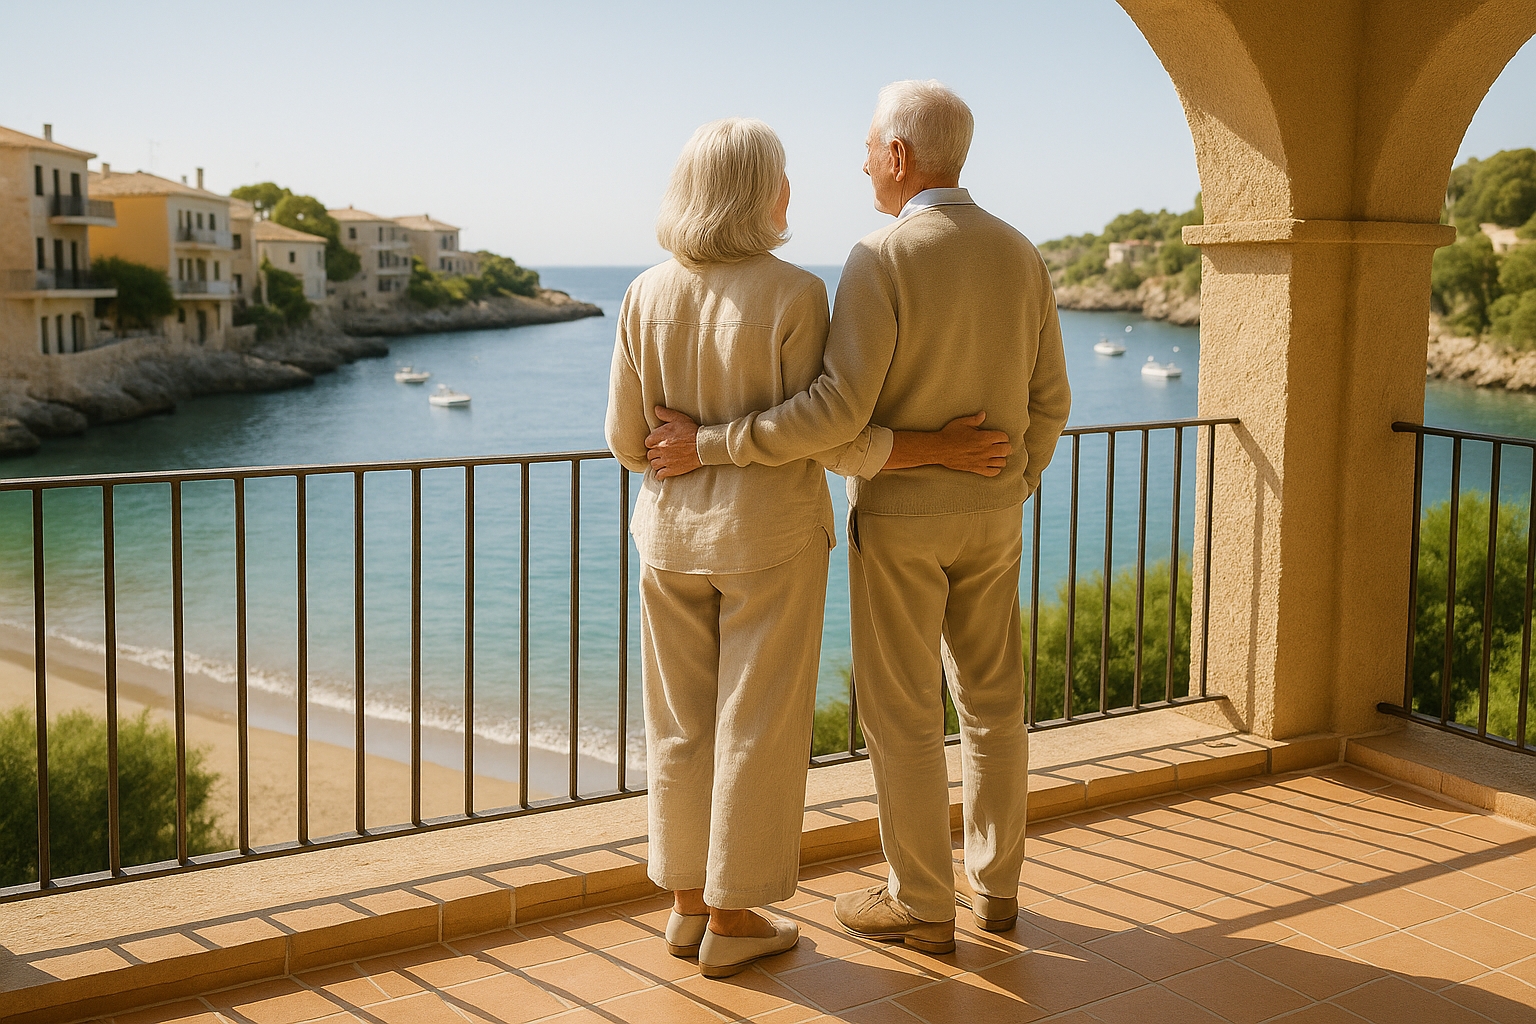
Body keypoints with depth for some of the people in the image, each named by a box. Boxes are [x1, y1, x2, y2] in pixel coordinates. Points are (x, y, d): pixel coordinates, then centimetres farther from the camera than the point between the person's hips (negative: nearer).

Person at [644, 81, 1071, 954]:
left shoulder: (882, 260, -19)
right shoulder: (1021, 257, 1)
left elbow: (838, 412, -27)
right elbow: (1047, 404, 5)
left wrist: (710, 446, -19)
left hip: (899, 517, -6)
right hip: (987, 517, 6)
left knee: (902, 714, 5)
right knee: (992, 701, 15)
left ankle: (923, 905, 14)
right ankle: (994, 886, 24)